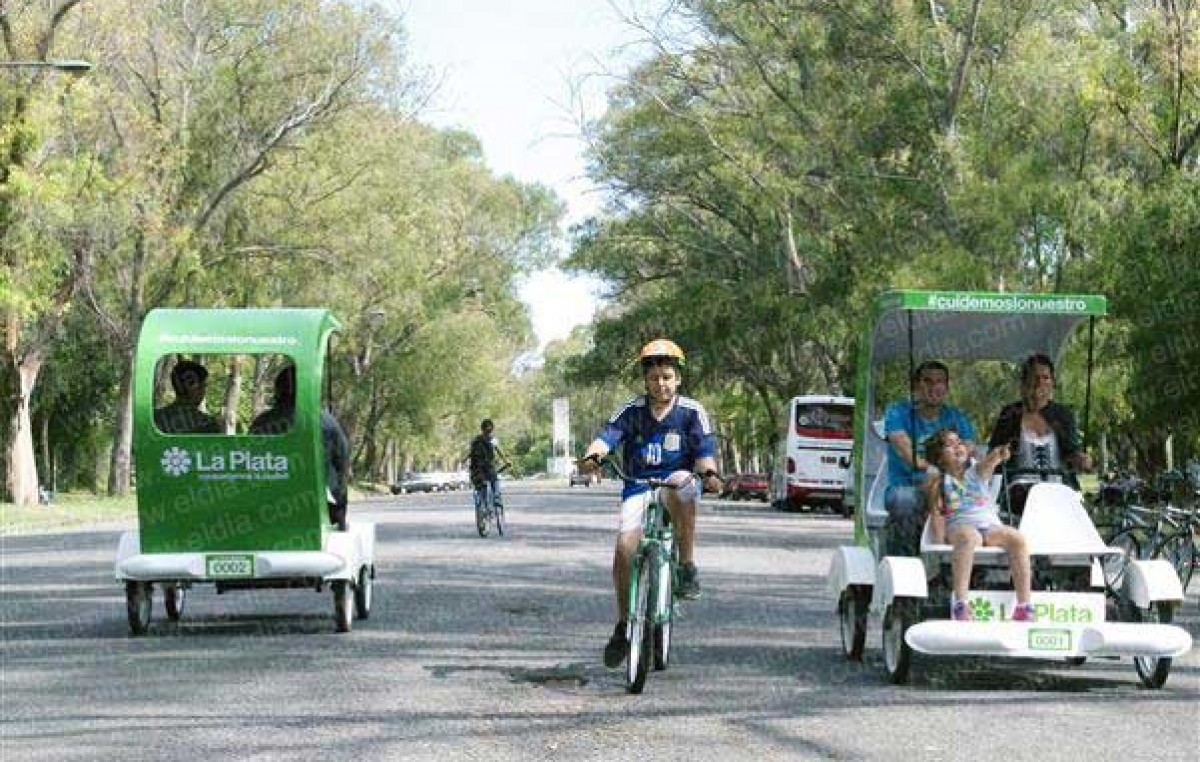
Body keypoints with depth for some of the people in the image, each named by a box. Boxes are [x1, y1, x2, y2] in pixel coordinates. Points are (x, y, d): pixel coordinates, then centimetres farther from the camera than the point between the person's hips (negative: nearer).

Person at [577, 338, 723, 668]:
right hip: (639, 486, 2)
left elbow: (704, 450, -11)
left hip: (676, 482, -2)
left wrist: (710, 473, -34)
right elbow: (608, 436, -12)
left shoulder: (692, 411, -1)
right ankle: (623, 625, 1)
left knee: (681, 482, -39)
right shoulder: (631, 411, 2)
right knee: (624, 546, -17)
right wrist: (592, 456, -35)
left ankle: (687, 567, -29)